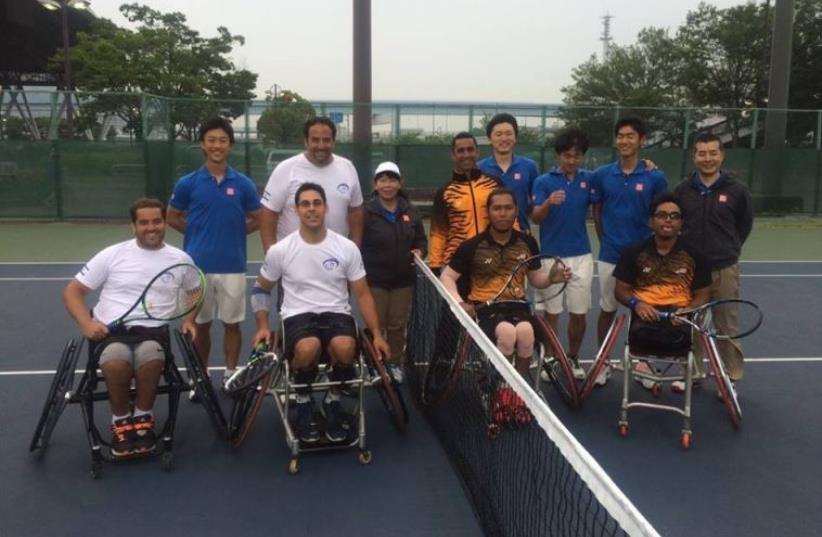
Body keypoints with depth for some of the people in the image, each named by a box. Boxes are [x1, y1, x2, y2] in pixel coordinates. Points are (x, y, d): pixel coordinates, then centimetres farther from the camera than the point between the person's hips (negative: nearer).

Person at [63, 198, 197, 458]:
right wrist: (86, 323, -10)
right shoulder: (112, 254, 6)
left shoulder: (180, 259, 10)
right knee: (117, 359, -36)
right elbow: (72, 291, 8)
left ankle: (142, 417, -8)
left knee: (150, 356, -37)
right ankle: (121, 419, -7)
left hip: (152, 329, 1)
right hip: (110, 329, 0)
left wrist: (188, 319, 3)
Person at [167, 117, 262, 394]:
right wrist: (199, 233, 2)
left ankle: (230, 376, 22)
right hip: (197, 265, 0)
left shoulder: (243, 184, 0)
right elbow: (173, 218, 10)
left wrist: (232, 232, 0)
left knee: (232, 323, 8)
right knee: (200, 325, 10)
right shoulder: (187, 183, -1)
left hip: (232, 266, 0)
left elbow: (257, 220, 10)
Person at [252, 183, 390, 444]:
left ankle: (332, 400, 0)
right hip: (298, 315, -1)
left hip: (337, 313, 1)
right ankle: (303, 401, -2)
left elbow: (362, 294, 6)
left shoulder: (347, 248, 1)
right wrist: (263, 326, 1)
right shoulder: (279, 251, 0)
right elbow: (261, 288, 14)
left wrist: (377, 334, -1)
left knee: (345, 348, -34)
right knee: (308, 348, -37)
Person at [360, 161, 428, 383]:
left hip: (403, 279, 4)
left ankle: (395, 363, 27)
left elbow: (421, 239, 15)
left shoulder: (409, 211, 5)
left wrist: (419, 252, -6)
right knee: (375, 324, 5)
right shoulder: (367, 212, -10)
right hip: (375, 279, -4)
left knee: (398, 324, 12)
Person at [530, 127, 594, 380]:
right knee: (551, 312, 6)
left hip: (581, 256, 2)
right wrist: (548, 203, -34)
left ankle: (573, 358, 25)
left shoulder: (589, 179, 4)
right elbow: (535, 217, -13)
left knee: (579, 313, 7)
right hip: (551, 256, -2)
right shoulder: (544, 181, -4)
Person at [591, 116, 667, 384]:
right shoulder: (601, 174, -1)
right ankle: (603, 363, 22)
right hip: (609, 255, 1)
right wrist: (606, 240, 4)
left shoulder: (655, 177, -5)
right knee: (607, 309, 10)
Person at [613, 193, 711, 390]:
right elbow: (621, 290, 10)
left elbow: (702, 295, 11)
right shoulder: (634, 252, 7)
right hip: (646, 311, 0)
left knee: (680, 336, -34)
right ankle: (643, 362, -1)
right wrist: (636, 303, -12)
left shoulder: (694, 255, 8)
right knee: (641, 334, -35)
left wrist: (687, 311, -10)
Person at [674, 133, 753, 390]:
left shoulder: (737, 190, -4)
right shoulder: (682, 189, 0)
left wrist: (728, 250, 11)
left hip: (724, 269, -2)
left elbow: (745, 225, 9)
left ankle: (731, 379, 16)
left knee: (727, 328, 5)